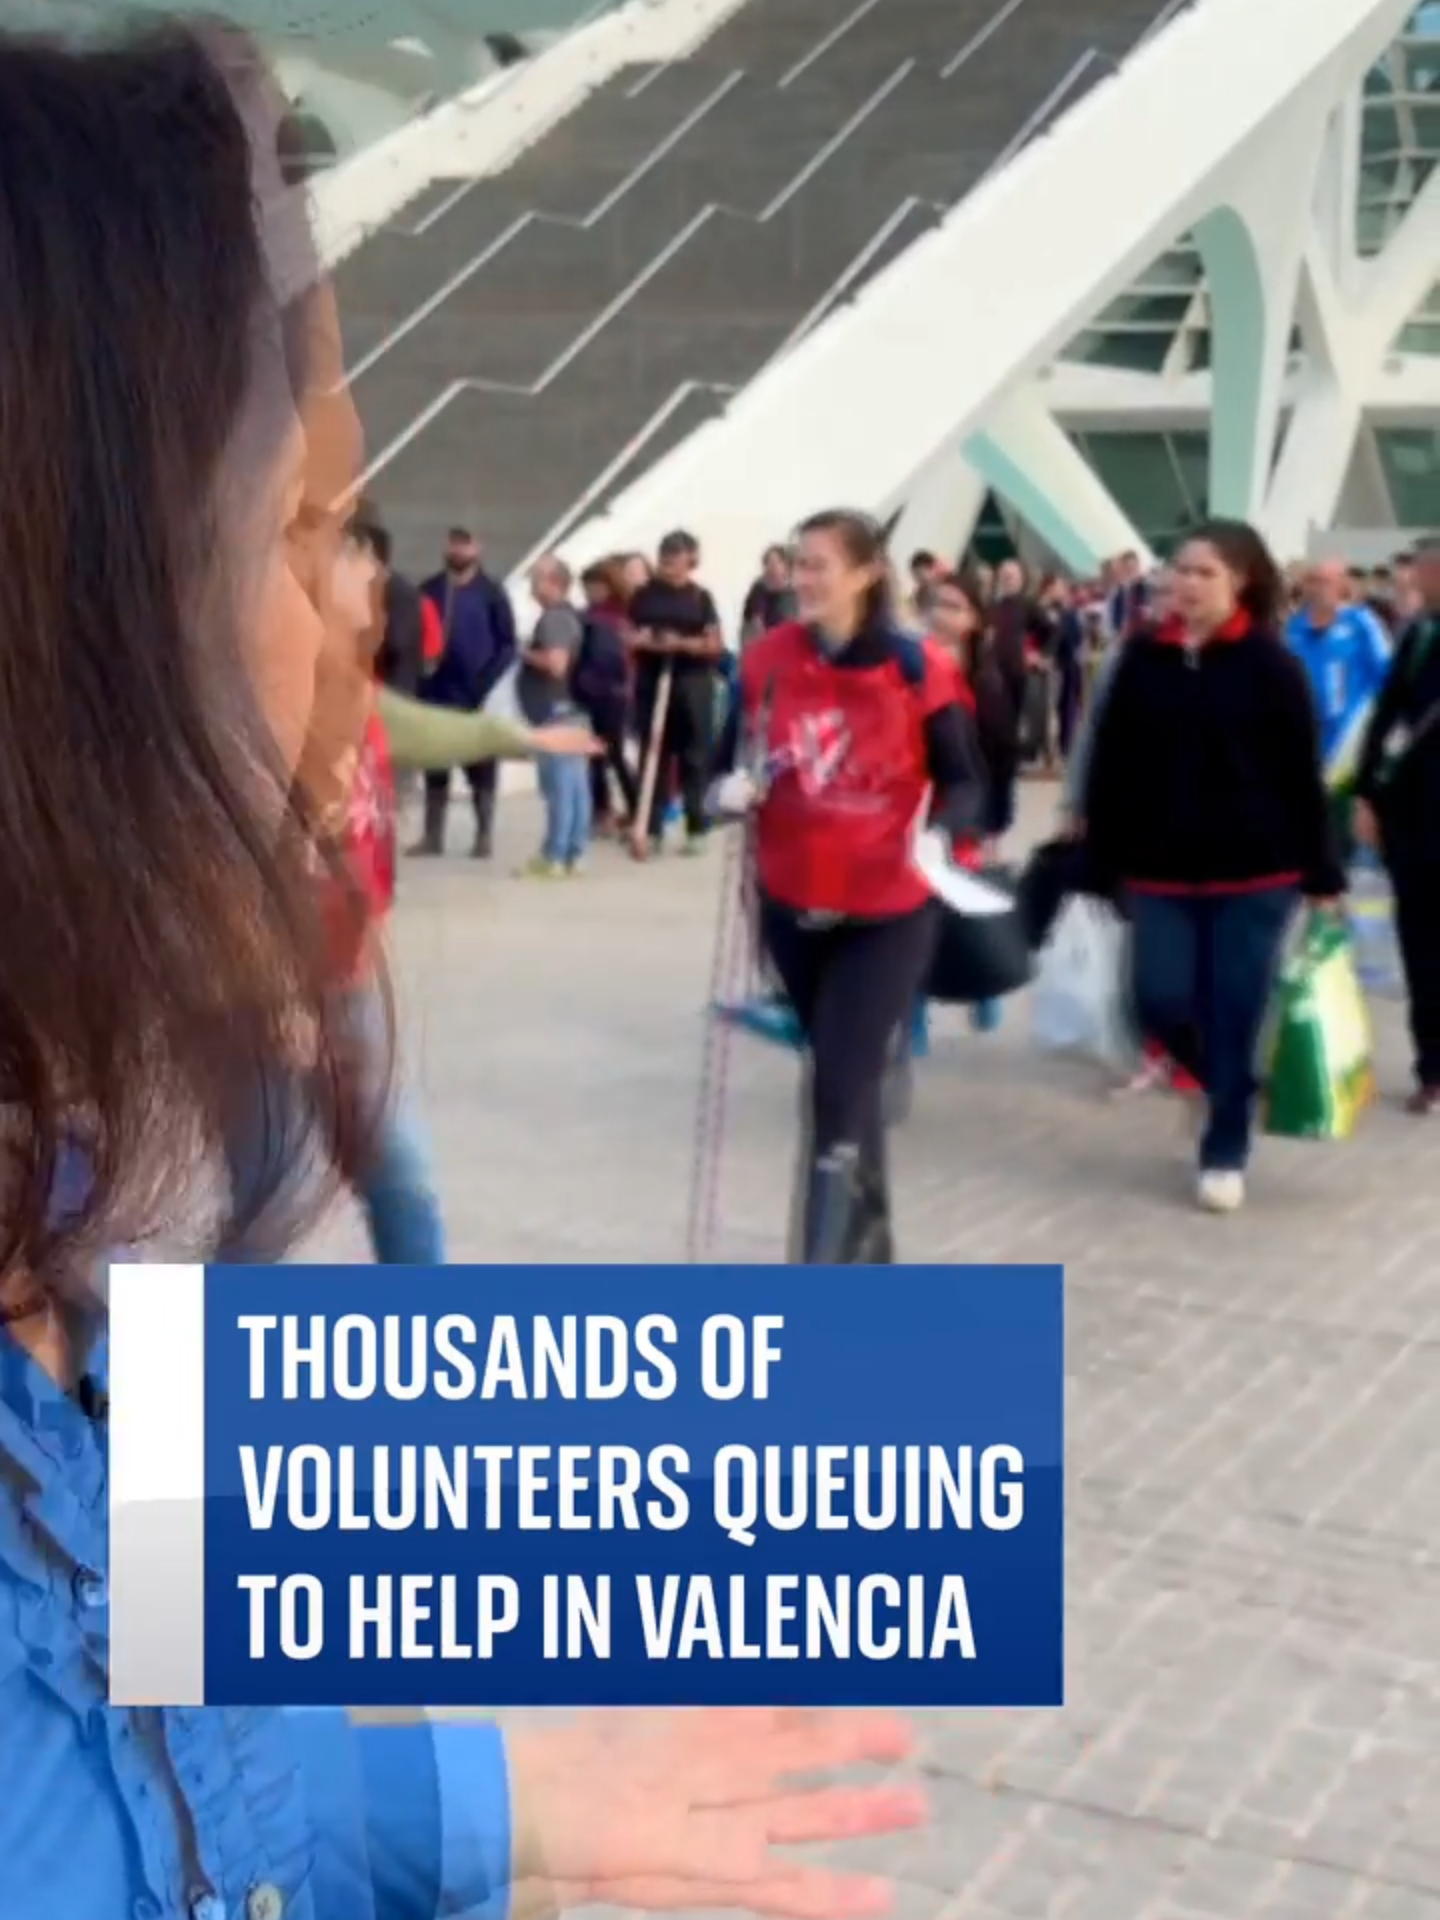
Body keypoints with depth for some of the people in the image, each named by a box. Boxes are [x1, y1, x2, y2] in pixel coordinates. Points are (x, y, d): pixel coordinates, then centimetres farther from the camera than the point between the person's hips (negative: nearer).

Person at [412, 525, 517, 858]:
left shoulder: (490, 592, -1)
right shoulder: (429, 590, 7)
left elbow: (507, 644, -3)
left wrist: (488, 681, -13)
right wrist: (419, 671, -3)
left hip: (475, 694, -3)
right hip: (435, 693, 3)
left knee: (481, 767, 4)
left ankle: (484, 835, 11)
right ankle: (432, 835, 15)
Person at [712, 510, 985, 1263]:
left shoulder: (915, 668, -11)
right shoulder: (767, 659, -2)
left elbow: (964, 781, -5)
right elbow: (731, 761, 7)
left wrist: (938, 832, -25)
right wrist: (731, 790, -16)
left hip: (886, 915, -4)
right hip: (792, 907, 4)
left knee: (840, 1090, -8)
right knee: (843, 1078, 18)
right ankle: (868, 1234, 39)